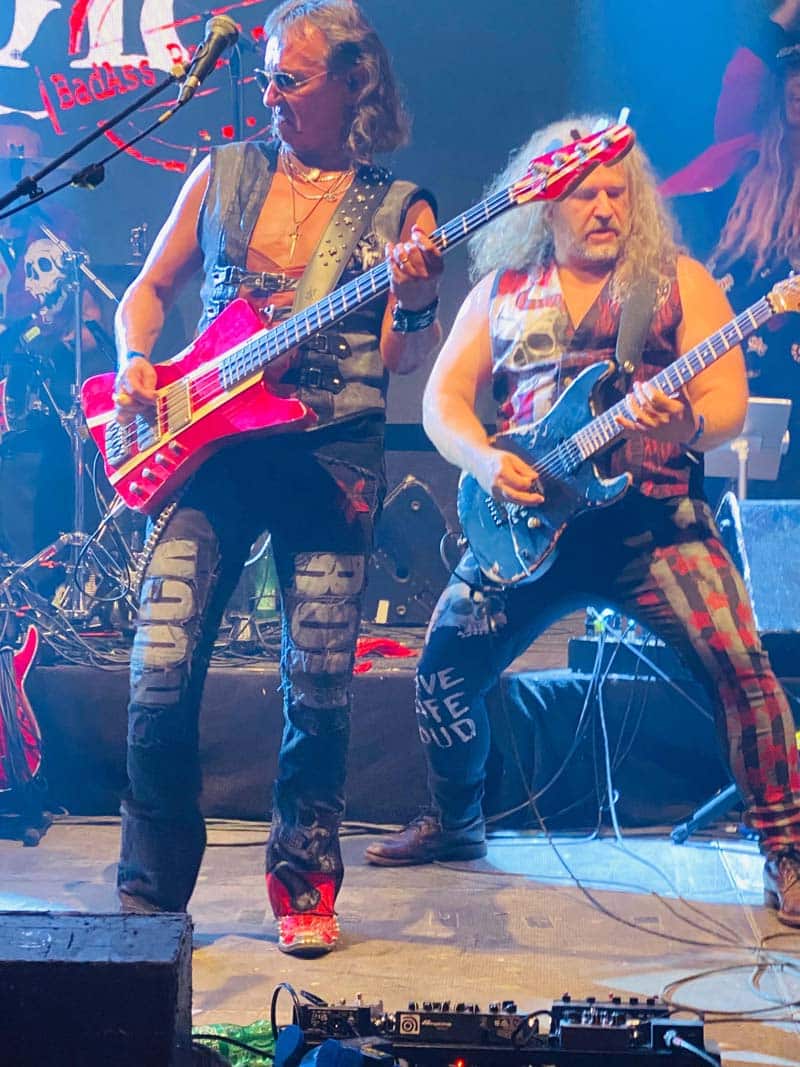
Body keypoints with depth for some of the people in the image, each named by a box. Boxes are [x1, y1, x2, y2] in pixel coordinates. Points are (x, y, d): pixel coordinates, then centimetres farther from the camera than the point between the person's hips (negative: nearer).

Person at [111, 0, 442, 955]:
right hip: (208, 446, 2)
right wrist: (135, 364, 0)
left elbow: (402, 358, -2)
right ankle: (149, 892, 11)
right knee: (161, 672, -6)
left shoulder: (398, 208, 5)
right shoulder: (224, 175, 12)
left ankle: (304, 886, 20)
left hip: (331, 457, -1)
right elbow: (149, 287, 18)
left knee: (319, 688, 0)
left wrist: (412, 304, -23)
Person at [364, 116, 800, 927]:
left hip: (651, 519, -3)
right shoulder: (502, 290, 13)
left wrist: (684, 423, -26)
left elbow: (729, 404, -2)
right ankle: (455, 824, 28)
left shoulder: (679, 281, 6)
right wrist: (485, 462, -12)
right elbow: (443, 398, 9)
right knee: (443, 671, 2)